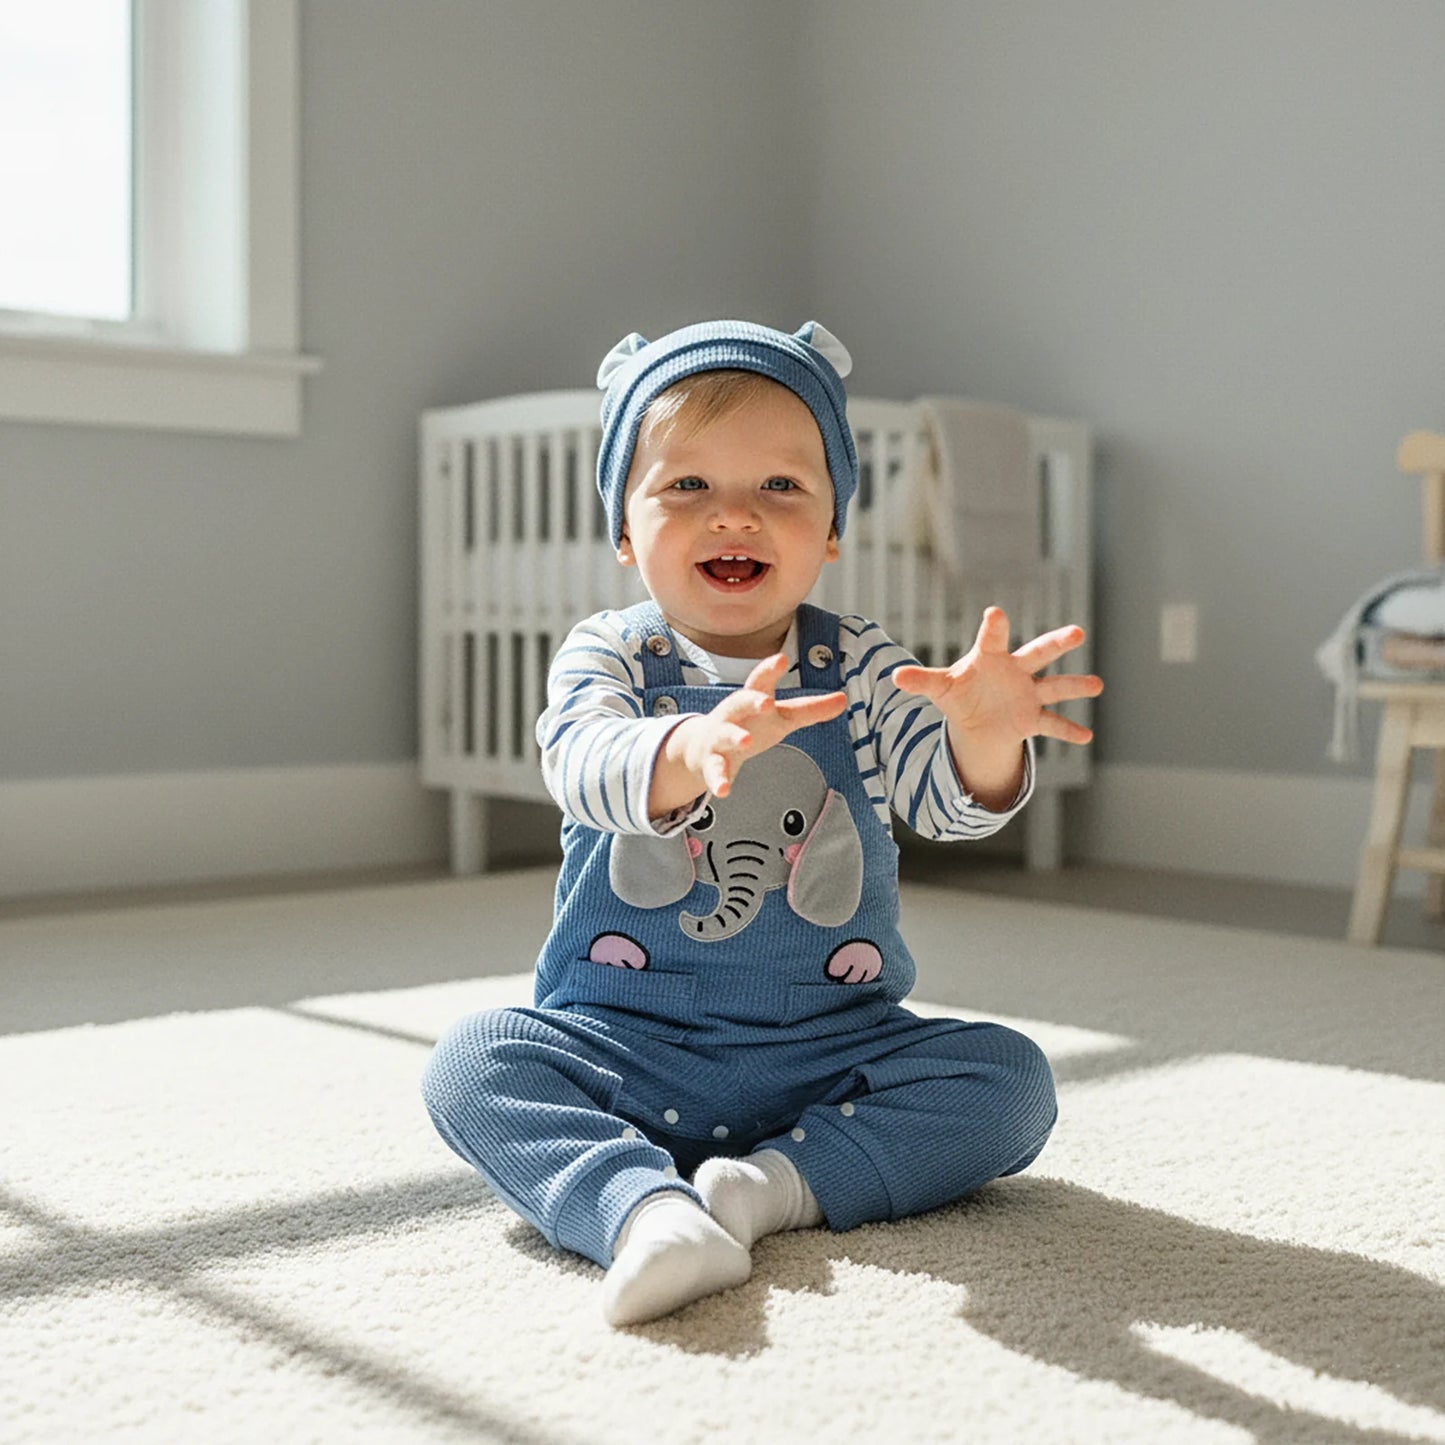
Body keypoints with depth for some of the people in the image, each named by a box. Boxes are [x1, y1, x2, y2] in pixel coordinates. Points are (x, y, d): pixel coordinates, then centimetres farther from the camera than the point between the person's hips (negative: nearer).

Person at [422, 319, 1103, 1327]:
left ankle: (790, 1179, -24)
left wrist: (984, 737, -39)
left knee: (1010, 1076, -16)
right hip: (624, 1046, -1)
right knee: (472, 1065, -24)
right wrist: (689, 752, -51)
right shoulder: (609, 655, -4)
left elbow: (947, 799, -14)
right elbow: (583, 759, -27)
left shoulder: (858, 668, 1)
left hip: (833, 1050, 2)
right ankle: (644, 1207, -40)